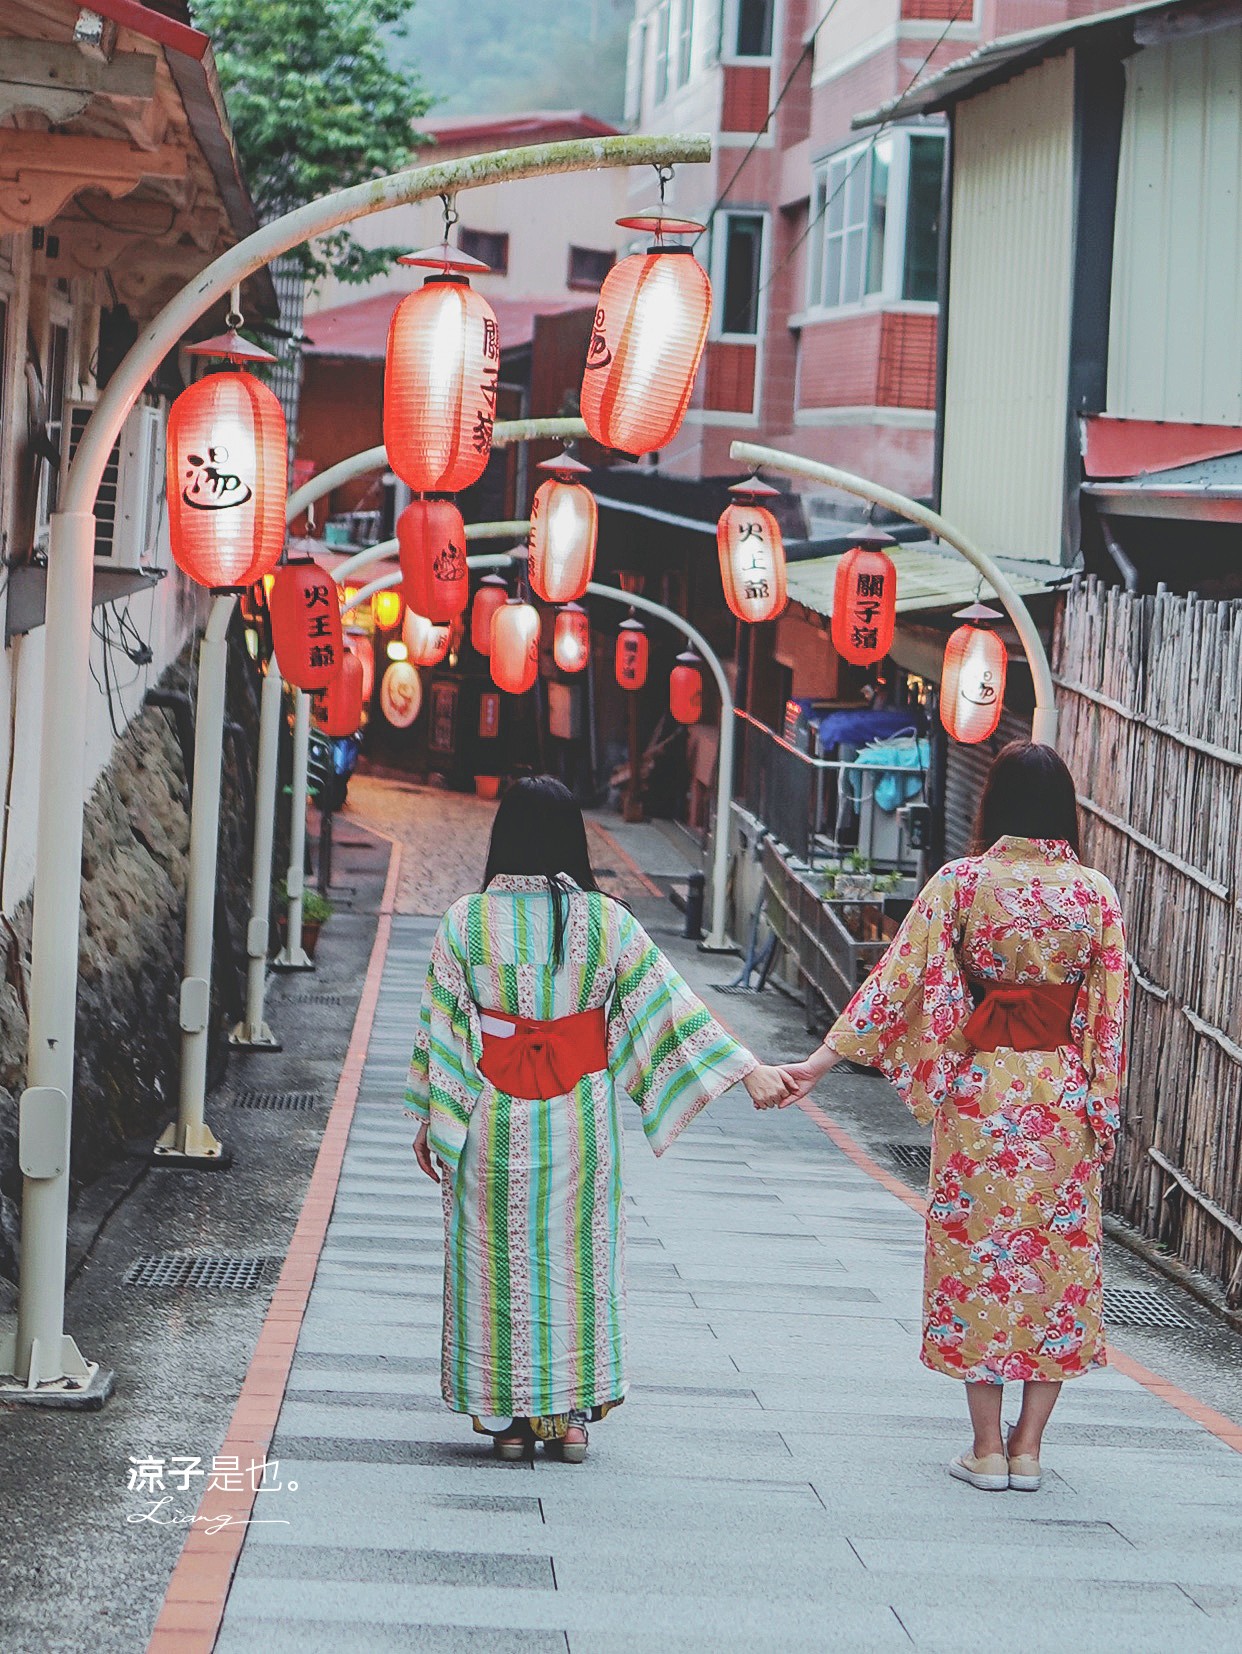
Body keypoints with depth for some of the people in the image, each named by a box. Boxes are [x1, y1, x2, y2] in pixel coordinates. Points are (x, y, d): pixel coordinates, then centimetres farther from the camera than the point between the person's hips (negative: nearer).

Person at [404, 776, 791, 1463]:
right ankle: (570, 1412, 15)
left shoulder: (466, 920, -8)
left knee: (499, 1258, 9)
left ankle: (508, 1414, 13)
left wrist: (429, 1119, 5)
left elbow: (440, 1026, -4)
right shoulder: (605, 919, -6)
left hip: (494, 1121, -1)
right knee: (576, 1252, 12)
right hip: (580, 1121, 1)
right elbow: (670, 1001, -6)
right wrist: (748, 1070, -2)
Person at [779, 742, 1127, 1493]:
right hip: (1064, 1097, 2)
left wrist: (823, 1059, -6)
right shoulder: (1096, 893, -1)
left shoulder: (962, 882, -7)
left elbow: (899, 979, -9)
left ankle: (987, 1447, 9)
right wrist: (1101, 1110, 8)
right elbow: (1110, 1014, 0)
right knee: (1059, 1256, 10)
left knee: (977, 1253, 7)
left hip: (981, 1090, -2)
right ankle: (1029, 1447, 12)